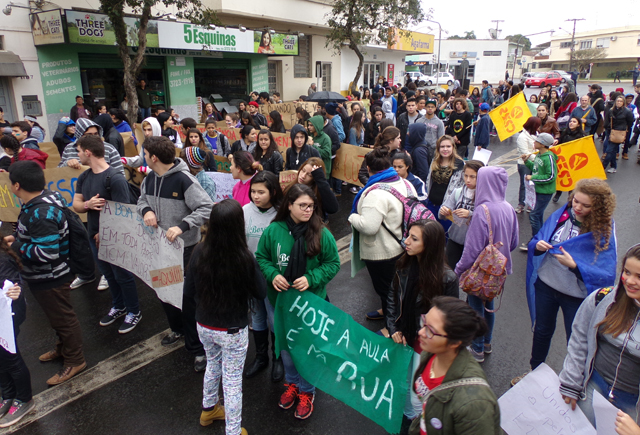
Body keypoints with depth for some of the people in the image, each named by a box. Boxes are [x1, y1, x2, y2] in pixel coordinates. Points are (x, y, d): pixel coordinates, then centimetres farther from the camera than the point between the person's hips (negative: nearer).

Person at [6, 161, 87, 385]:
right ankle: (63, 348, 46)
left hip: (49, 278, -9)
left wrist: (17, 246, -20)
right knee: (57, 315, 25)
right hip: (43, 276, 9)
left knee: (62, 317, 8)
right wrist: (17, 237, 6)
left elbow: (47, 253, -32)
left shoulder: (40, 214, -31)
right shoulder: (45, 198, -2)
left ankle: (74, 360, 25)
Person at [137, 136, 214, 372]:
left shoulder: (183, 179, -21)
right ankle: (177, 328, 47)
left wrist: (182, 226, -33)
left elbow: (207, 208, -24)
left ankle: (197, 347, 17)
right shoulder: (149, 179, 3)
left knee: (187, 296, 0)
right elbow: (142, 200, 17)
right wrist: (146, 210, -7)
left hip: (184, 247, -8)